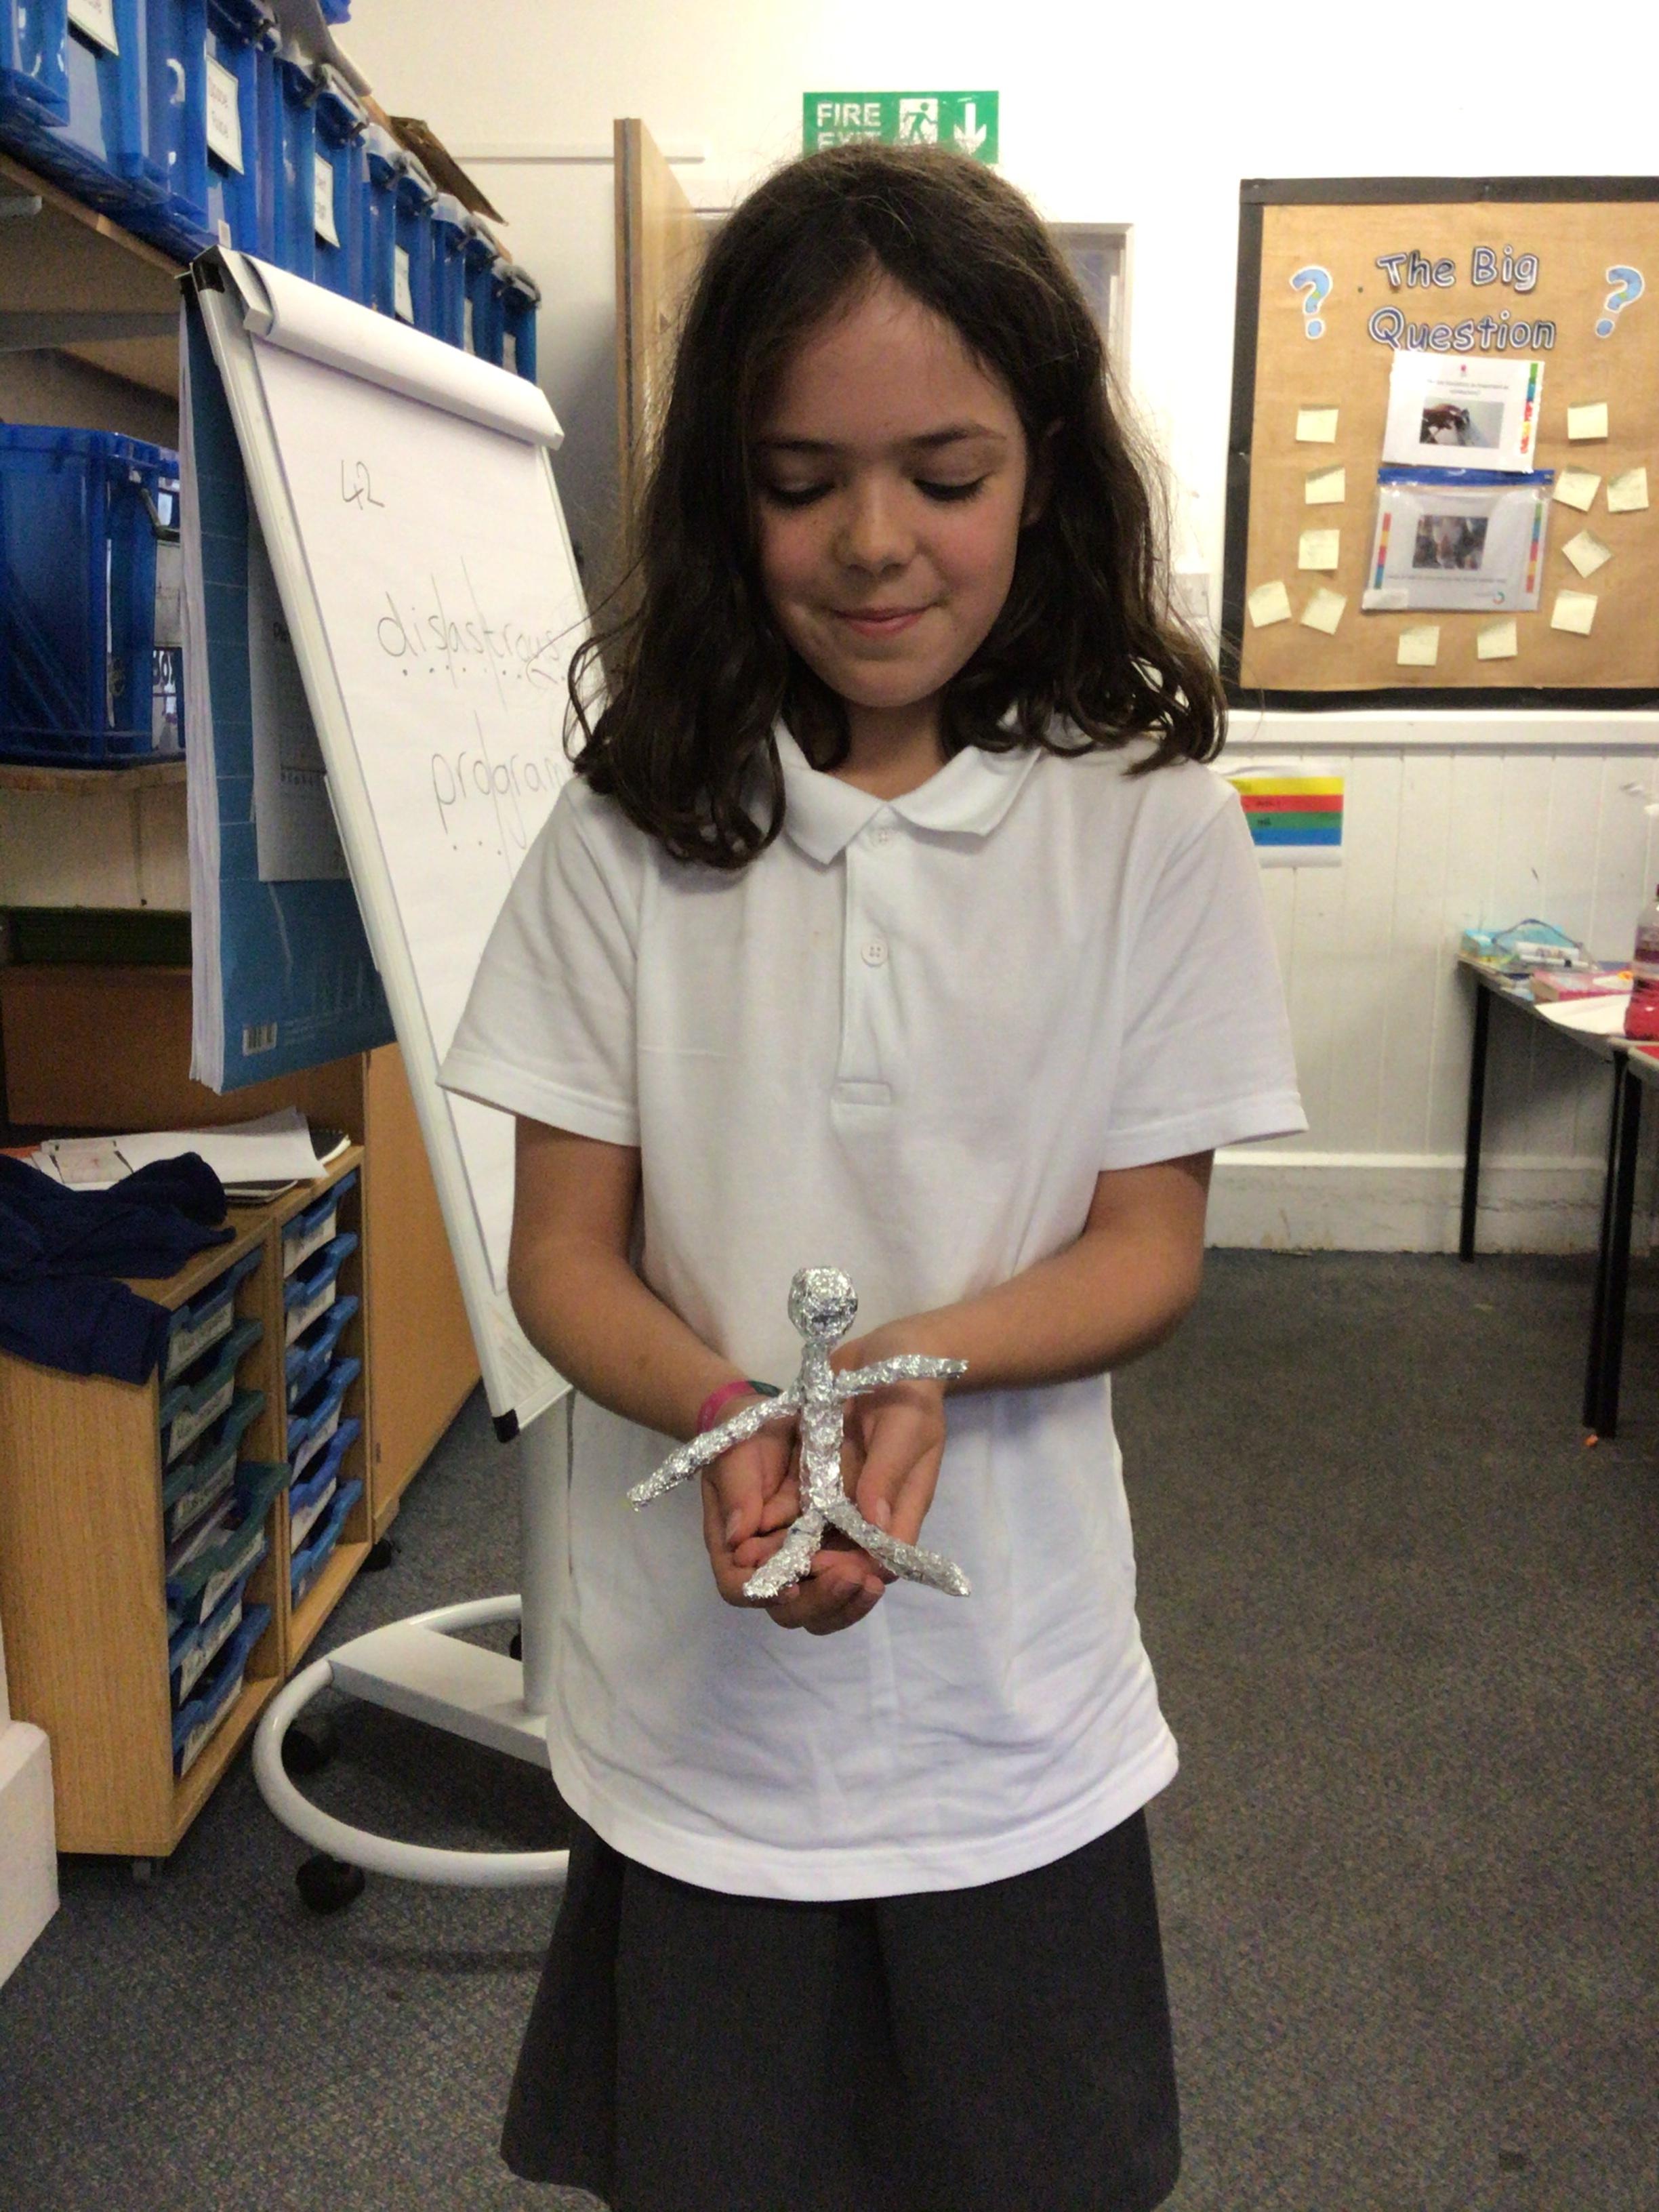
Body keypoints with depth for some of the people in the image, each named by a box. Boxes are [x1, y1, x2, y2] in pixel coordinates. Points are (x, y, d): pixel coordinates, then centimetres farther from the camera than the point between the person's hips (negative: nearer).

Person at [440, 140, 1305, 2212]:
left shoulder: (1149, 826, -9)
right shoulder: (633, 829, -7)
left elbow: (1148, 1244, -5)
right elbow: (560, 1249, -5)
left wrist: (922, 1365, -25)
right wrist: (728, 1412, -25)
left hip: (1014, 1706, 0)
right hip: (691, 1688, 1)